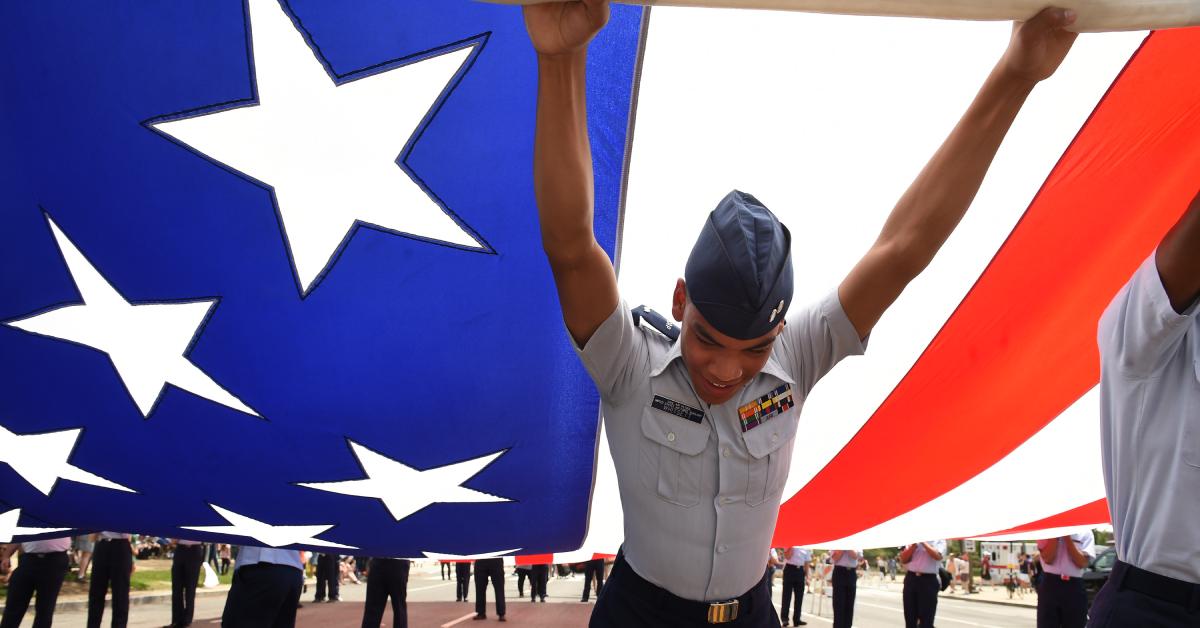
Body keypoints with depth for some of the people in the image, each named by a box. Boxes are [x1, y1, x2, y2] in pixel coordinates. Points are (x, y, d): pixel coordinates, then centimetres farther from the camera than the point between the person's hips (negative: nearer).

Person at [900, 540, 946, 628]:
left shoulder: (939, 540, 3)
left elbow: (937, 556, -17)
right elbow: (903, 560, 5)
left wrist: (923, 542, -12)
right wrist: (914, 545, -6)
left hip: (928, 580, -4)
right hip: (911, 579, 4)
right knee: (910, 620, 9)